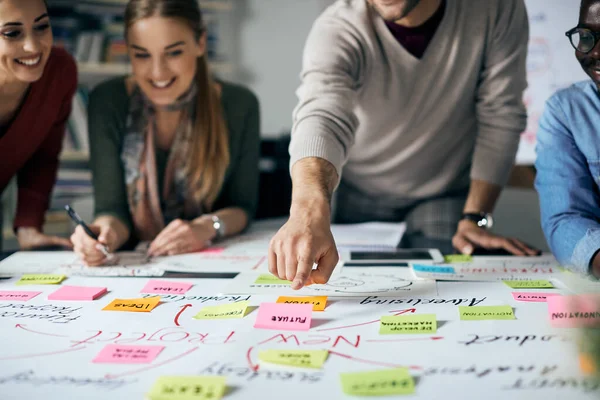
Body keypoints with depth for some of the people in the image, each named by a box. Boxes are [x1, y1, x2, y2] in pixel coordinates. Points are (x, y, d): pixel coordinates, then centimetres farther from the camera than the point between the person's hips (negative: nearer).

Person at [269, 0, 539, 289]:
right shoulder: (335, 31, -28)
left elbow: (500, 118, -15)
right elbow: (321, 119, -46)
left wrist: (474, 219, -18)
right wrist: (309, 212, -66)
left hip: (445, 197, 1)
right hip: (357, 197, 0)